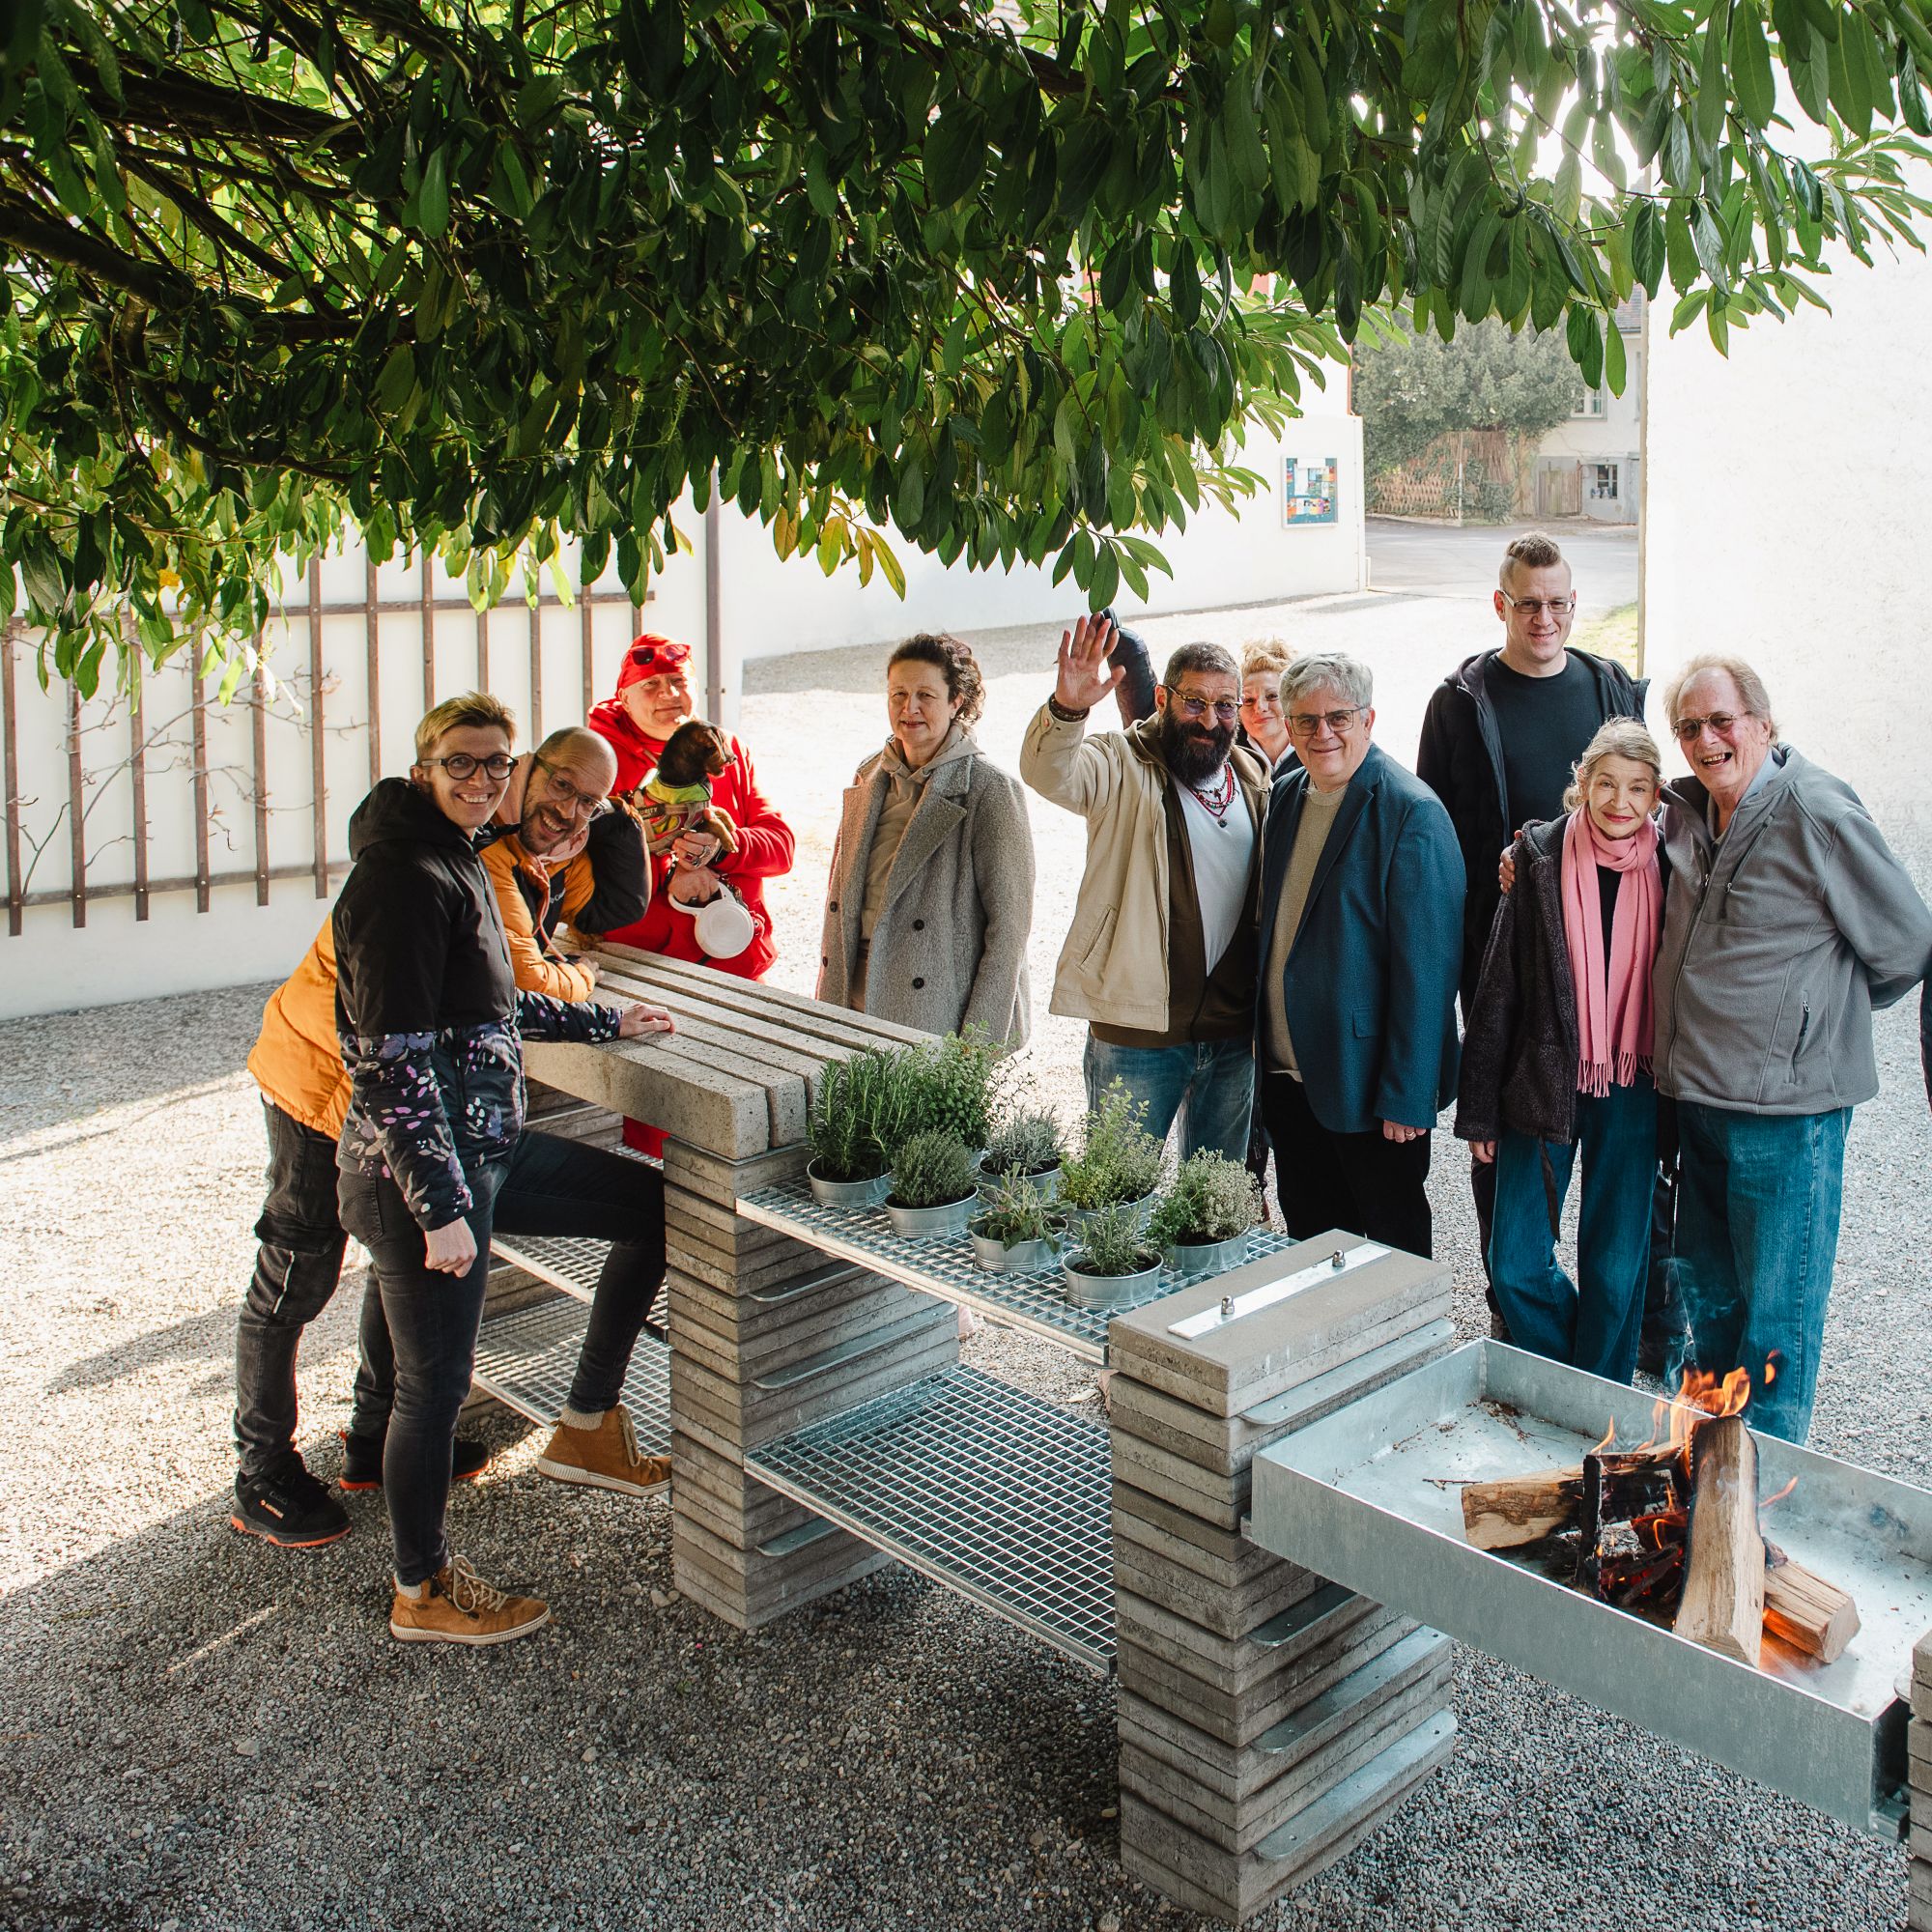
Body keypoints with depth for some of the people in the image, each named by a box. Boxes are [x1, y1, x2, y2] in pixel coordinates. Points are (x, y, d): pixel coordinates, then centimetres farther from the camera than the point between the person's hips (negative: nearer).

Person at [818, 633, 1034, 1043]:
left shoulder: (990, 790, -10)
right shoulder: (871, 776, 9)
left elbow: (1009, 923, -11)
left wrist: (980, 1044, -13)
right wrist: (830, 1003, 12)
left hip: (940, 1014, -5)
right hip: (860, 1001, 5)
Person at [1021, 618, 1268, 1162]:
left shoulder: (1253, 779, 10)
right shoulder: (1124, 766, -6)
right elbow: (1050, 774, -28)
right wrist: (1067, 707, -49)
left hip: (1233, 1034, 5)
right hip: (1139, 1031, -5)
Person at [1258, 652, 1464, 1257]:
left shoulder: (1413, 814, -15)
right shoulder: (1284, 796, 8)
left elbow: (1424, 965, -18)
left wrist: (1407, 1095, -19)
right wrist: (1265, 1045, 9)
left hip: (1366, 1082, -6)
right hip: (1289, 1071, 7)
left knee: (1394, 1244, 7)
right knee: (1311, 1236, 17)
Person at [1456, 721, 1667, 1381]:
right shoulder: (1541, 858, -4)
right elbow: (1498, 987, -2)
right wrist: (1479, 1107, -2)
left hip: (1632, 1089, 1)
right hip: (1544, 1080, 0)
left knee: (1615, 1267, 7)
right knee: (1516, 1264, 0)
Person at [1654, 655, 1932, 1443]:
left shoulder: (1817, 811, -13)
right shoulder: (1686, 811, 6)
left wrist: (1823, 1013, 6)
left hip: (1786, 1107, -7)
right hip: (1697, 1096, 7)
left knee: (1776, 1307, 5)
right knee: (1704, 1285, 19)